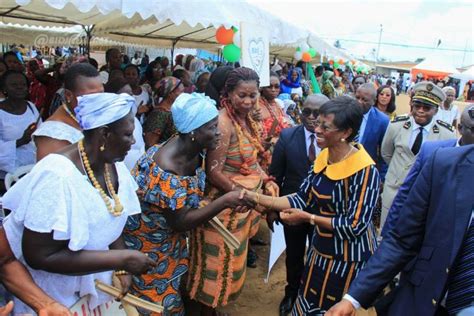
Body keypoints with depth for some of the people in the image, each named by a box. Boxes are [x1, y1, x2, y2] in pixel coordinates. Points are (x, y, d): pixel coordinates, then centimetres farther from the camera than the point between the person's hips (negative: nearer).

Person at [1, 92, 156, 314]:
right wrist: (122, 259, -28)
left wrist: (122, 269, -9)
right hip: (55, 295, -6)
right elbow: (38, 256, -29)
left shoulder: (113, 166, -8)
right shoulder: (57, 177, -31)